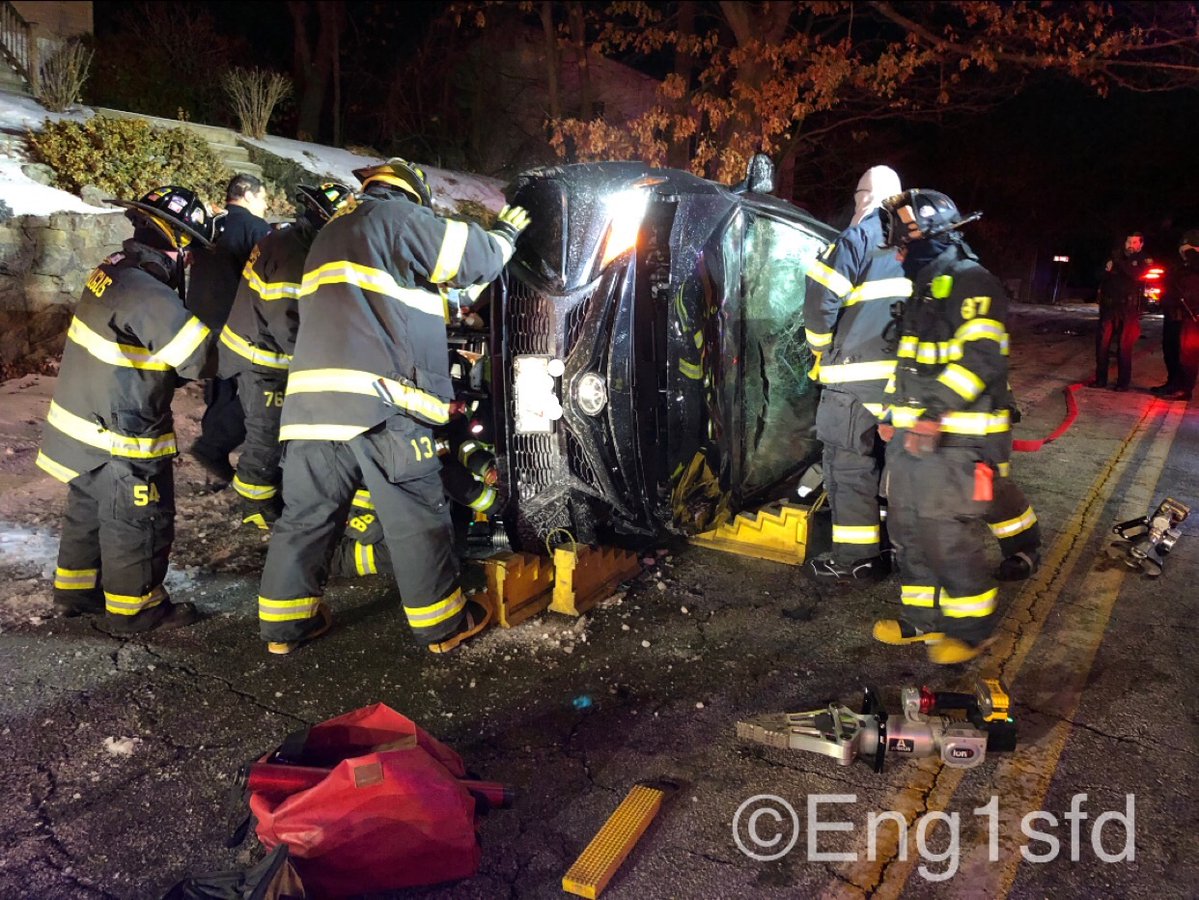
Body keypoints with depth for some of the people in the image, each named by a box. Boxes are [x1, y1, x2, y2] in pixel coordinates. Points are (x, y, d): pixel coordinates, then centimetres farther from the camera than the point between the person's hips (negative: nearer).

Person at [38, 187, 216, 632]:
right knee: (138, 524, 8)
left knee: (88, 511, 25)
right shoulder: (148, 294, -28)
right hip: (119, 438, -10)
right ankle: (133, 606, 23)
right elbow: (201, 356, -25)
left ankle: (75, 590, 42)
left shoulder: (116, 269, 3)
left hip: (86, 421, 10)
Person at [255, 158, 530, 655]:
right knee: (417, 518, 2)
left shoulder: (332, 231, 28)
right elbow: (477, 256, 3)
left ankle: (283, 622, 21)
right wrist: (507, 231, 24)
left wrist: (445, 312, 37)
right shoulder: (399, 216, 3)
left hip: (312, 395, 8)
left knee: (307, 512, 14)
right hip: (379, 396, -8)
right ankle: (443, 623, 14)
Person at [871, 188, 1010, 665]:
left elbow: (981, 356, -24)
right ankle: (922, 620, 27)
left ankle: (970, 629, 13)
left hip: (953, 442, -10)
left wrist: (938, 408, -31)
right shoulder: (923, 288, 20)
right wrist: (892, 412, 24)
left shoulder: (970, 282, -11)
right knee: (909, 532, 14)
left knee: (951, 539, -4)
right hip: (912, 437, 10)